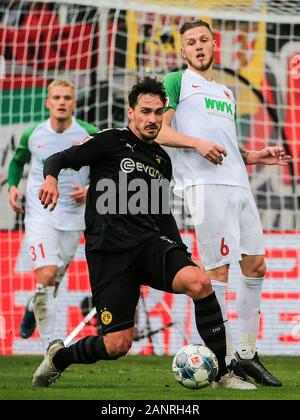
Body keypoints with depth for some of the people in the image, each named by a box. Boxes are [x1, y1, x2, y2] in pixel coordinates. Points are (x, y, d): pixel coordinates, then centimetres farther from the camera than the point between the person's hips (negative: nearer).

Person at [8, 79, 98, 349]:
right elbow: (17, 161, 18)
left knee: (56, 279, 12)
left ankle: (33, 308, 47)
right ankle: (49, 341, -11)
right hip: (39, 214, -2)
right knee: (47, 275, -18)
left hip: (73, 218, 2)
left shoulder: (90, 136, -5)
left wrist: (90, 189, -13)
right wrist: (13, 186, 1)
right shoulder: (32, 135, -1)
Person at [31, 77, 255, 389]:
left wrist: (180, 255, 21)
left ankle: (221, 373, -20)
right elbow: (60, 159, -1)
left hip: (150, 244, 4)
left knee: (199, 282, -28)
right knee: (118, 345, -10)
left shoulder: (162, 159, 21)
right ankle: (57, 358, 22)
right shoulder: (113, 141, 5)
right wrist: (51, 177, -24)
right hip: (109, 249, -4)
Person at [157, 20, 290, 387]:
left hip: (237, 184, 8)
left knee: (255, 265, 6)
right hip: (205, 184, -8)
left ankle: (245, 354, 14)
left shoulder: (226, 93, 29)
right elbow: (158, 131, -3)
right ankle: (220, 363, -8)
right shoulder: (177, 82, 7)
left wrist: (257, 157, 16)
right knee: (217, 270, -10)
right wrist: (197, 143, -17)